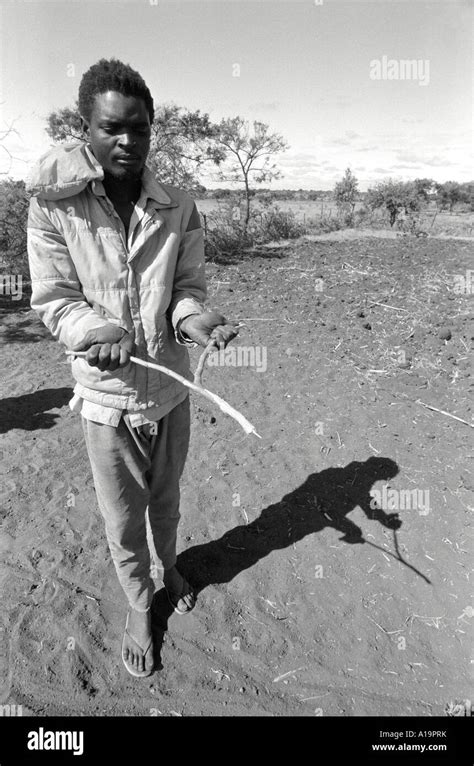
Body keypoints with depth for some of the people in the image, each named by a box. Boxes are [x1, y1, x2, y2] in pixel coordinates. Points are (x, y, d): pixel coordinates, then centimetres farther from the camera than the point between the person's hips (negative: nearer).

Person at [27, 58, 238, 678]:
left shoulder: (179, 209, -5)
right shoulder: (53, 206, -12)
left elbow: (188, 287, 1)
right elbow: (54, 300, -9)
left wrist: (195, 317, -22)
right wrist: (100, 334, -28)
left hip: (170, 389, 2)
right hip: (107, 398, -2)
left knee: (166, 501, 24)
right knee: (122, 520, 15)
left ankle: (169, 568, 56)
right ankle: (139, 604, 44)